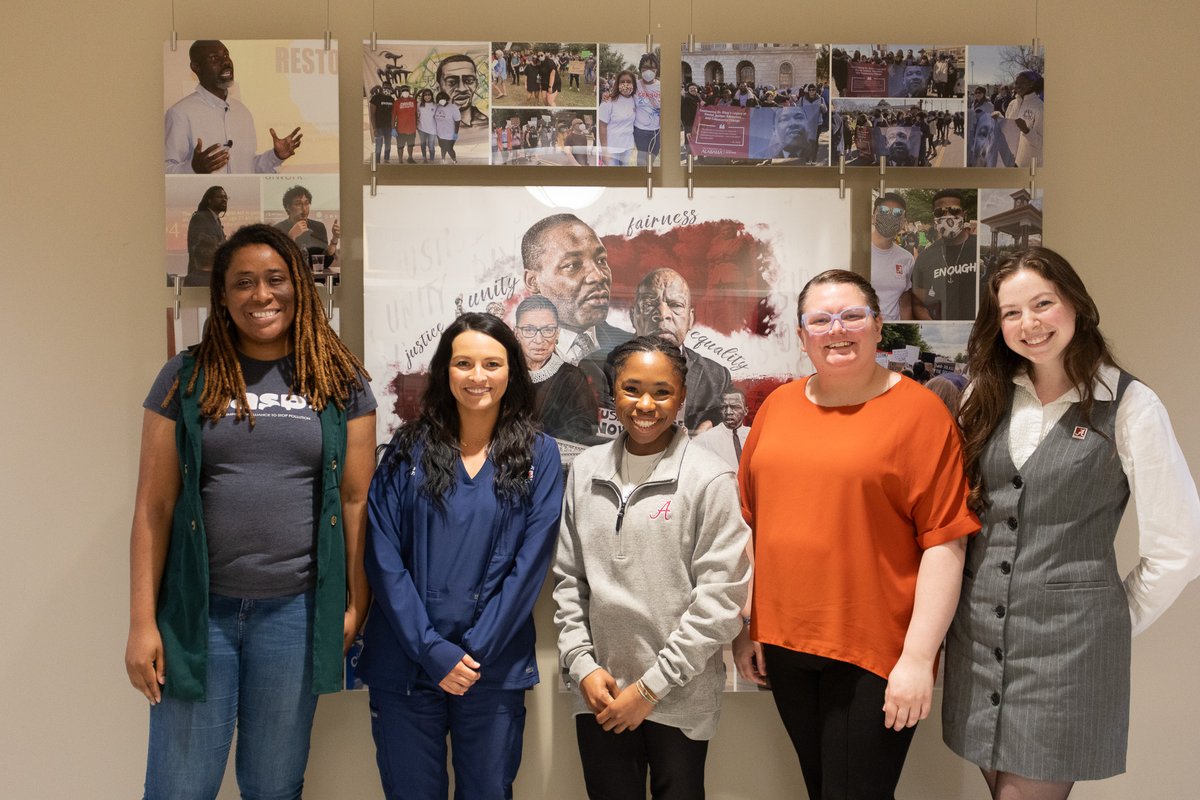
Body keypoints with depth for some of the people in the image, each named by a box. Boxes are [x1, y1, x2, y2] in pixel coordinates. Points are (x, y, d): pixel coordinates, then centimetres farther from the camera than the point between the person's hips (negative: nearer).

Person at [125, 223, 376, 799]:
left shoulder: (340, 382, 2)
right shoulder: (185, 378, 1)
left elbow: (355, 499, 3)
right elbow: (153, 506, 0)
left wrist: (356, 603, 1)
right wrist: (142, 621, -3)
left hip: (296, 610, 0)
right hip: (198, 607, 0)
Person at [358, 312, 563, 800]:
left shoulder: (538, 456, 0)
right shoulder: (408, 449, 0)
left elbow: (530, 564, -5)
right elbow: (384, 557, -4)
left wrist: (475, 651, -11)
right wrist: (432, 650, -12)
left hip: (495, 667, 0)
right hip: (406, 663, 0)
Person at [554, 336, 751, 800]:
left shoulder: (709, 478, -10)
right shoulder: (586, 470, 3)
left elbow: (720, 599, -11)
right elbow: (569, 579, 9)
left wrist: (651, 686, -10)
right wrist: (581, 663, -2)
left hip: (680, 697, -3)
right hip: (600, 694, 3)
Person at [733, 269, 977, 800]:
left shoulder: (919, 412, -9)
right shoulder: (778, 406, 6)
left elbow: (945, 542, -11)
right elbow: (750, 521, 10)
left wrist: (918, 658, -14)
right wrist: (743, 627, 9)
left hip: (874, 654, -5)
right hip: (783, 644, 5)